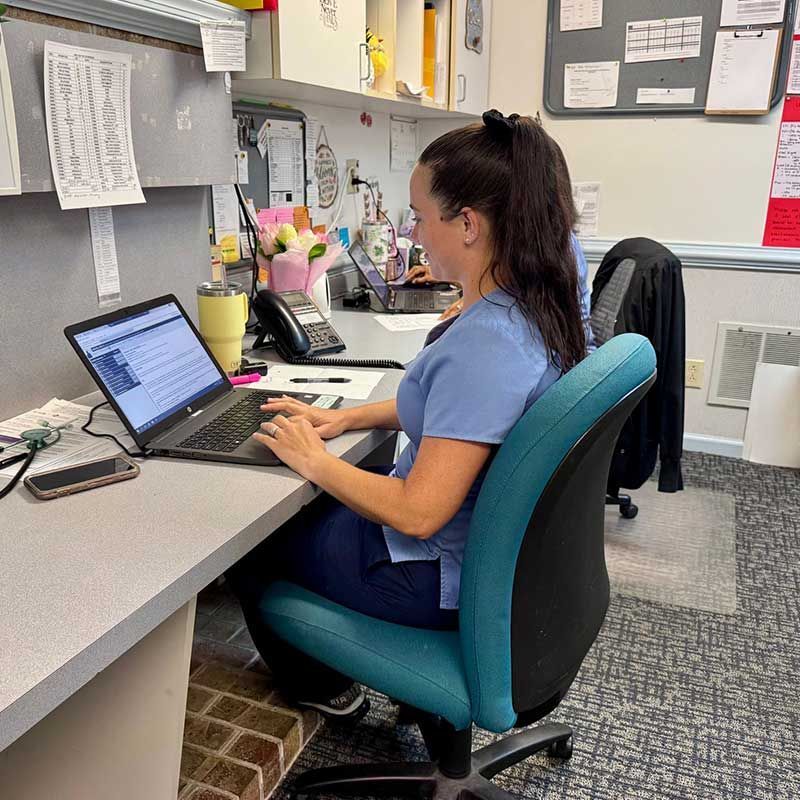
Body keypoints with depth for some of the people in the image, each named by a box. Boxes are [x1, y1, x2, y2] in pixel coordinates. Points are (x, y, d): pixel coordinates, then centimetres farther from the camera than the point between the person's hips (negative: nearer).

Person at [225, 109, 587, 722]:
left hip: (443, 577, -9)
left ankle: (318, 691, 35)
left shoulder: (482, 344, -34)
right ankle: (324, 678, 39)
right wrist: (345, 418, 6)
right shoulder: (539, 306, -4)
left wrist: (314, 460, -16)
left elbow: (417, 513, -32)